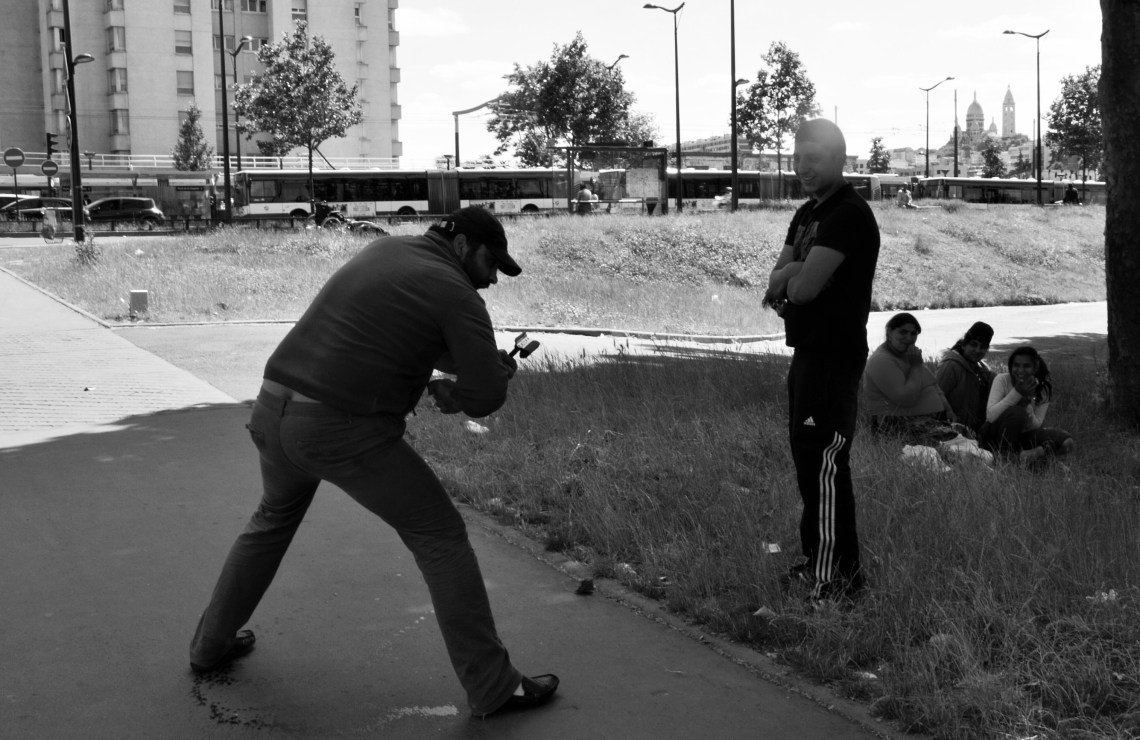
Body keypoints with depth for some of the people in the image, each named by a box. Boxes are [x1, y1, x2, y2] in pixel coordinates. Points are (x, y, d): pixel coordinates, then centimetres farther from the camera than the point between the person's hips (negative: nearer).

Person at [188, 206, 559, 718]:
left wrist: (491, 362, 16)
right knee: (440, 536, 6)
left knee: (275, 517, 34)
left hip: (273, 409, 7)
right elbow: (486, 397, -11)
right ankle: (493, 685, 8)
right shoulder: (458, 295, -5)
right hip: (346, 434, -7)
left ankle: (212, 643, 45)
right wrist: (452, 393, 12)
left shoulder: (384, 250, 18)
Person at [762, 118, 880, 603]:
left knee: (824, 463, -9)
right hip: (807, 351, 10)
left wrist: (789, 278, 0)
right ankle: (819, 562, 25)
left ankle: (834, 578, -4)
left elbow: (804, 286, -21)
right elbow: (780, 279, 11)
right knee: (807, 457, 14)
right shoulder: (807, 214, 17)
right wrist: (793, 276, -10)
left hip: (834, 357, -10)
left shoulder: (849, 215, -14)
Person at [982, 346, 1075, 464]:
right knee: (1017, 413, -36)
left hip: (1023, 435, 3)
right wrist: (1017, 393, -30)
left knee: (1068, 442, -18)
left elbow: (1035, 426, -13)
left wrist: (1027, 401, -28)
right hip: (995, 435, -3)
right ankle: (1004, 454, -20)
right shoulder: (1002, 380, -14)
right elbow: (991, 415, -27)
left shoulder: (1043, 389, -6)